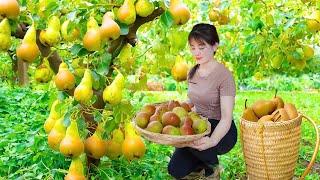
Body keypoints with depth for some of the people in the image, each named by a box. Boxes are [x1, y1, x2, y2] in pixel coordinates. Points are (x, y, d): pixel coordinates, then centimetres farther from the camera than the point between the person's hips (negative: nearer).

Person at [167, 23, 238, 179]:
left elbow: (226, 118, -24)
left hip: (221, 132, -6)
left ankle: (213, 166, -4)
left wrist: (212, 141, -41)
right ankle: (202, 166, 22)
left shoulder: (224, 75, -18)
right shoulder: (192, 73, 5)